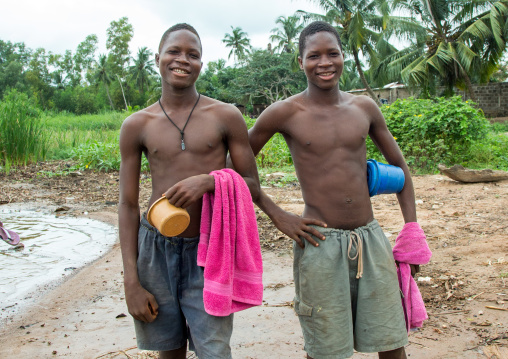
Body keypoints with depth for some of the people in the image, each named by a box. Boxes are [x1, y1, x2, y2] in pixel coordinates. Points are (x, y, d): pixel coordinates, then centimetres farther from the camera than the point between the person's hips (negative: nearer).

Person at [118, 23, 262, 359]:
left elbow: (253, 188, 1)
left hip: (208, 250, -1)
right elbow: (128, 205, 3)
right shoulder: (137, 125, 1)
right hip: (155, 248, 2)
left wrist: (207, 181, -20)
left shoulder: (226, 116, -2)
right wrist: (131, 281, -1)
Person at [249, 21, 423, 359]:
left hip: (371, 238, 4)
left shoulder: (364, 107, 6)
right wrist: (277, 215, -6)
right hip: (321, 244, -3)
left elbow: (399, 165, 15)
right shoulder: (285, 113, -6)